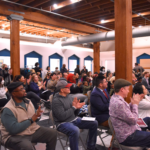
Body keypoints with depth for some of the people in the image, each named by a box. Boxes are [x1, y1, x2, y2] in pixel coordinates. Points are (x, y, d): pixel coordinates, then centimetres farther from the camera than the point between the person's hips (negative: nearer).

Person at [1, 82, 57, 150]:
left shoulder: (28, 101, 5)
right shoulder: (8, 109, -18)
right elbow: (13, 129, -24)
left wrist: (37, 115, -12)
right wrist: (31, 120, -21)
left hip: (33, 130, 7)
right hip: (16, 136, -6)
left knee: (53, 133, -4)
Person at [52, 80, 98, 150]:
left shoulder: (69, 96, 7)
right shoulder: (56, 101, -17)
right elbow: (62, 117, -24)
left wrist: (77, 106, -11)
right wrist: (74, 107, -18)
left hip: (74, 119, 8)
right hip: (63, 123, -8)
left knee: (94, 123, 2)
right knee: (75, 130, -41)